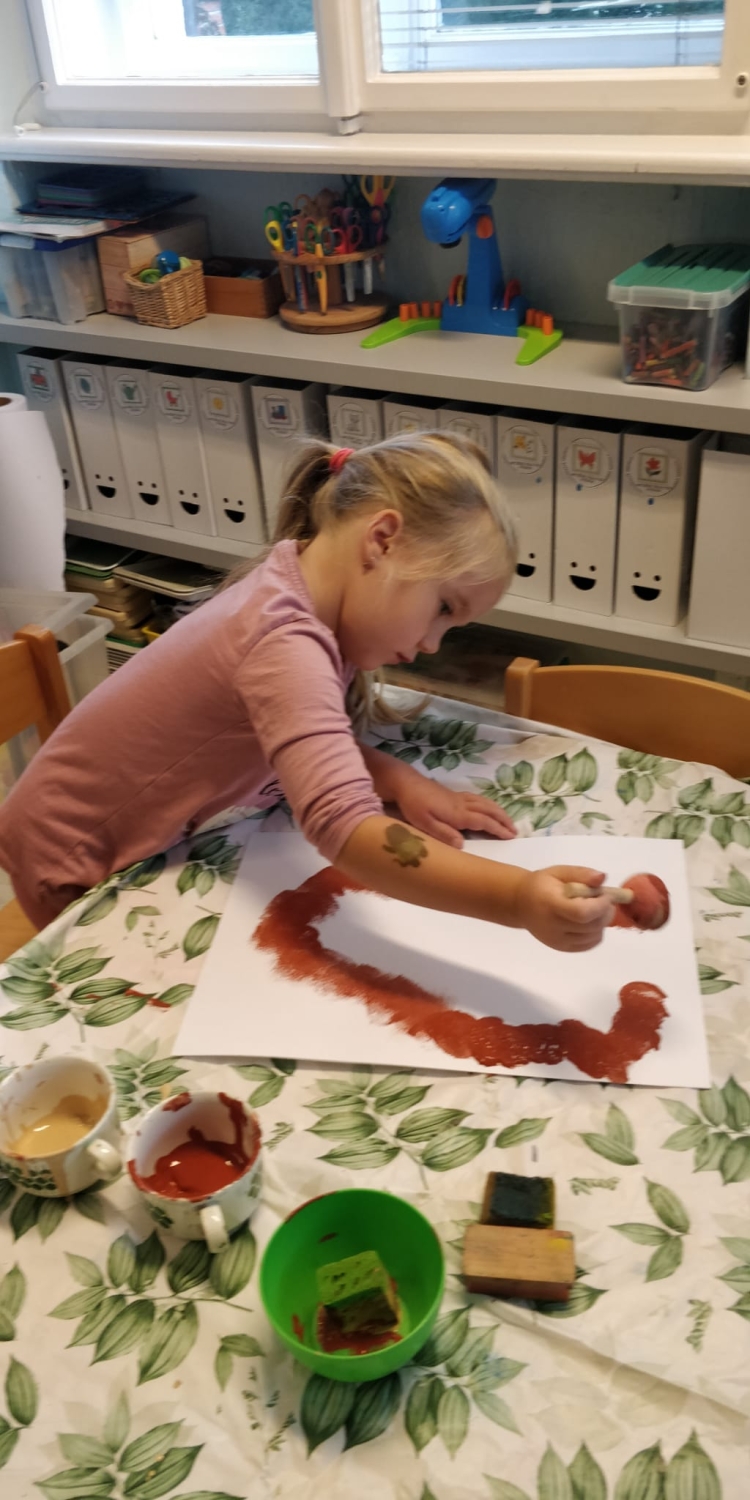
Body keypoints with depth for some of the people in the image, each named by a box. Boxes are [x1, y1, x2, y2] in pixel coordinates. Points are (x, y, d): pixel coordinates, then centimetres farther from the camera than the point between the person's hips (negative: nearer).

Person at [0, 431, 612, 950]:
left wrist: (401, 781, -18)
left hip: (153, 839, 8)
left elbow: (309, 743, -1)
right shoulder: (285, 645, -36)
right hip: (79, 871, -8)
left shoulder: (290, 586, -8)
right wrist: (515, 898, -58)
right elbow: (341, 825, -49)